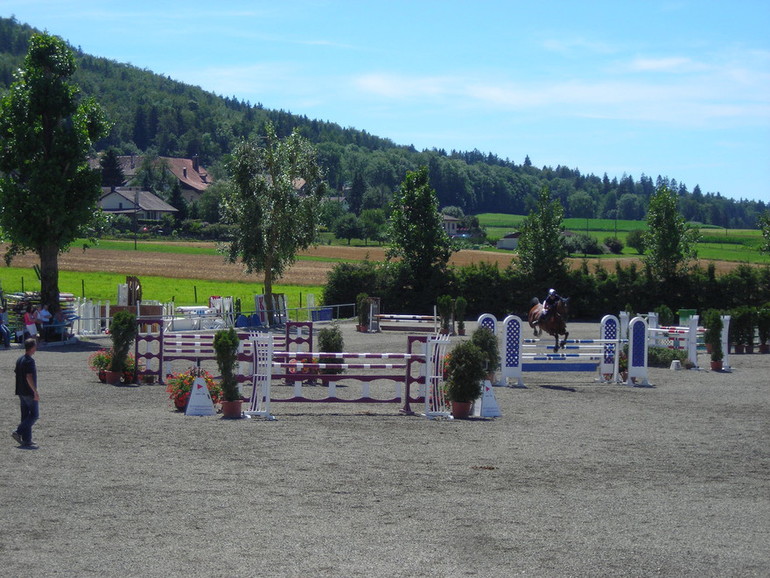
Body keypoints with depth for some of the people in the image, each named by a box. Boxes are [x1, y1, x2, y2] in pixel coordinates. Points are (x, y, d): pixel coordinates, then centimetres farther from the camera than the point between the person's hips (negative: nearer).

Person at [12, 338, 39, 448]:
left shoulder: (19, 360, 11)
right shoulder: (30, 361, -17)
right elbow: (29, 377, -23)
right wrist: (35, 392, -20)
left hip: (21, 393, 9)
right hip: (29, 393, -9)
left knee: (25, 416, 11)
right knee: (34, 415, -1)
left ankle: (26, 440, 10)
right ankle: (18, 432, -11)